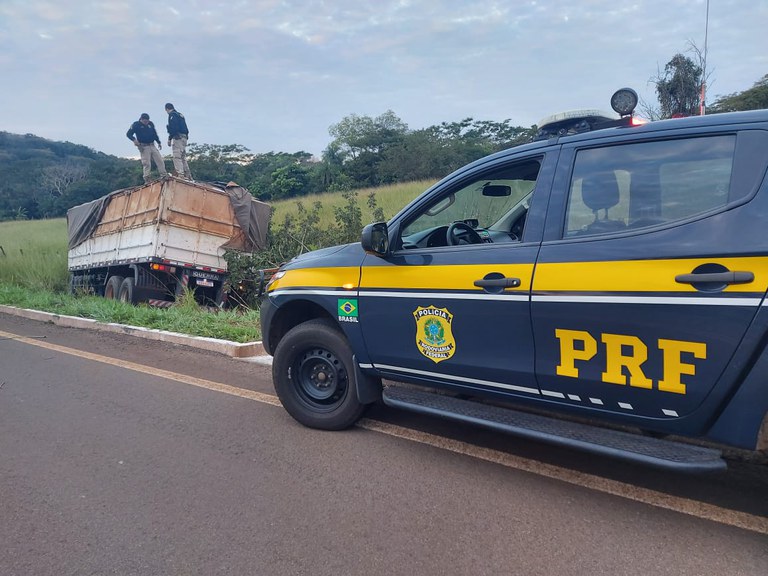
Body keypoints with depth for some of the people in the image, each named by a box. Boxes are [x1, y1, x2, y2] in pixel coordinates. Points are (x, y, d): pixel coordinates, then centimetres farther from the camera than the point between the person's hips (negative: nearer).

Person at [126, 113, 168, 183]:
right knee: (147, 163, -8)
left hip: (152, 146, 5)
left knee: (160, 160, -2)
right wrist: (134, 140, -23)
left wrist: (159, 142, 19)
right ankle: (146, 180, -3)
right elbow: (128, 134, -5)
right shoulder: (136, 125, -3)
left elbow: (155, 134, 22)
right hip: (144, 147, -5)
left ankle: (164, 175, 3)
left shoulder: (150, 124, 11)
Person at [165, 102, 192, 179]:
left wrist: (169, 139, -10)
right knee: (183, 157, 11)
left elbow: (173, 128, -15)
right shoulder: (180, 115, 22)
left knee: (177, 157, -11)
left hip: (177, 137, -9)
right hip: (184, 137, 9)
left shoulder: (172, 115, -5)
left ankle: (180, 174, -19)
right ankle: (188, 175, 9)